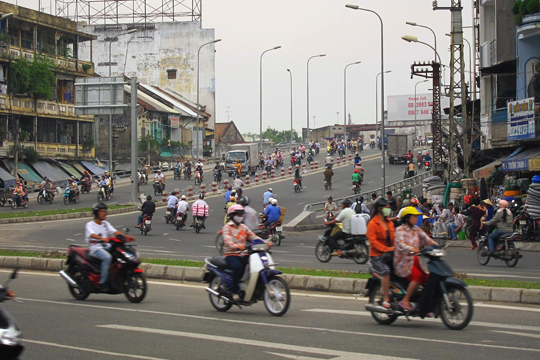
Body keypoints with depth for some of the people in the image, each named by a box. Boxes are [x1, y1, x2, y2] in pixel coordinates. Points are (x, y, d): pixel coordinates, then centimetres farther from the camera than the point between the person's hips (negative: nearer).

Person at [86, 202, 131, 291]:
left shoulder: (105, 224, 19)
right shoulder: (90, 225, -2)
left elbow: (115, 232, 6)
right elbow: (92, 235, -22)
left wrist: (126, 237, -12)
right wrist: (102, 238, -42)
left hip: (107, 247, 6)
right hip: (95, 248, -6)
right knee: (107, 257, -36)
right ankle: (102, 282, -32)